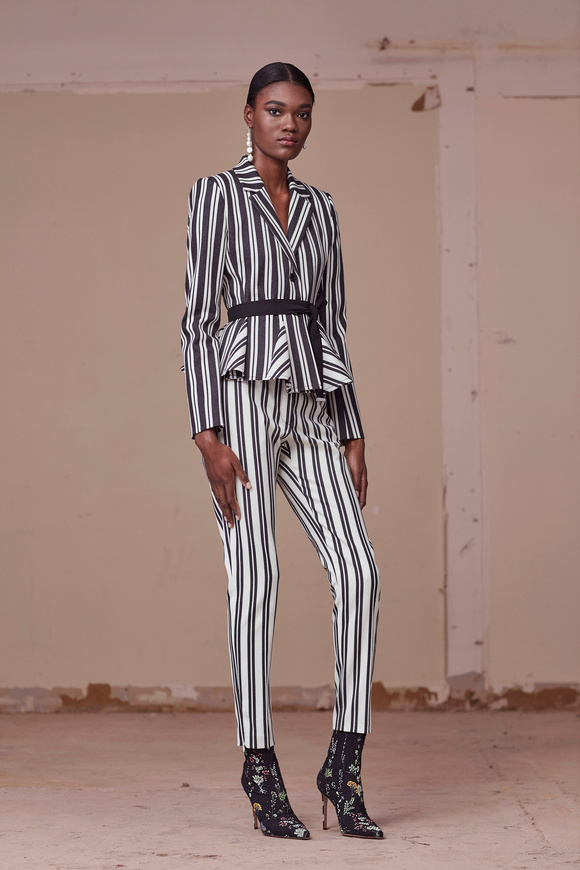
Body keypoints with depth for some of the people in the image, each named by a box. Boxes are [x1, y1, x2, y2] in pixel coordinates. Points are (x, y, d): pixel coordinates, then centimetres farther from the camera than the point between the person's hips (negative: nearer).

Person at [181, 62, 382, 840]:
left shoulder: (320, 209, 19)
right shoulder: (215, 195, 2)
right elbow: (198, 320, -5)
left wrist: (354, 437, 10)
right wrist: (208, 437, -14)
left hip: (310, 411, 5)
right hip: (241, 398, -5)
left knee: (359, 572, -11)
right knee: (255, 578, -11)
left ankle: (345, 766, -6)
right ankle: (261, 773, -2)